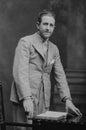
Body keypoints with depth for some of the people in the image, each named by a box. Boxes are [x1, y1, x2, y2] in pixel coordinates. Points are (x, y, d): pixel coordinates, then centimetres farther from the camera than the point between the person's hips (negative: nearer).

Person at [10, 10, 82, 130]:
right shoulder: (25, 42, -3)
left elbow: (60, 75, 15)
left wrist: (67, 99, 3)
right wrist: (26, 98, -23)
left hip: (43, 101, 6)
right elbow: (20, 72, -13)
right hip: (25, 98, -5)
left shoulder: (54, 49, 17)